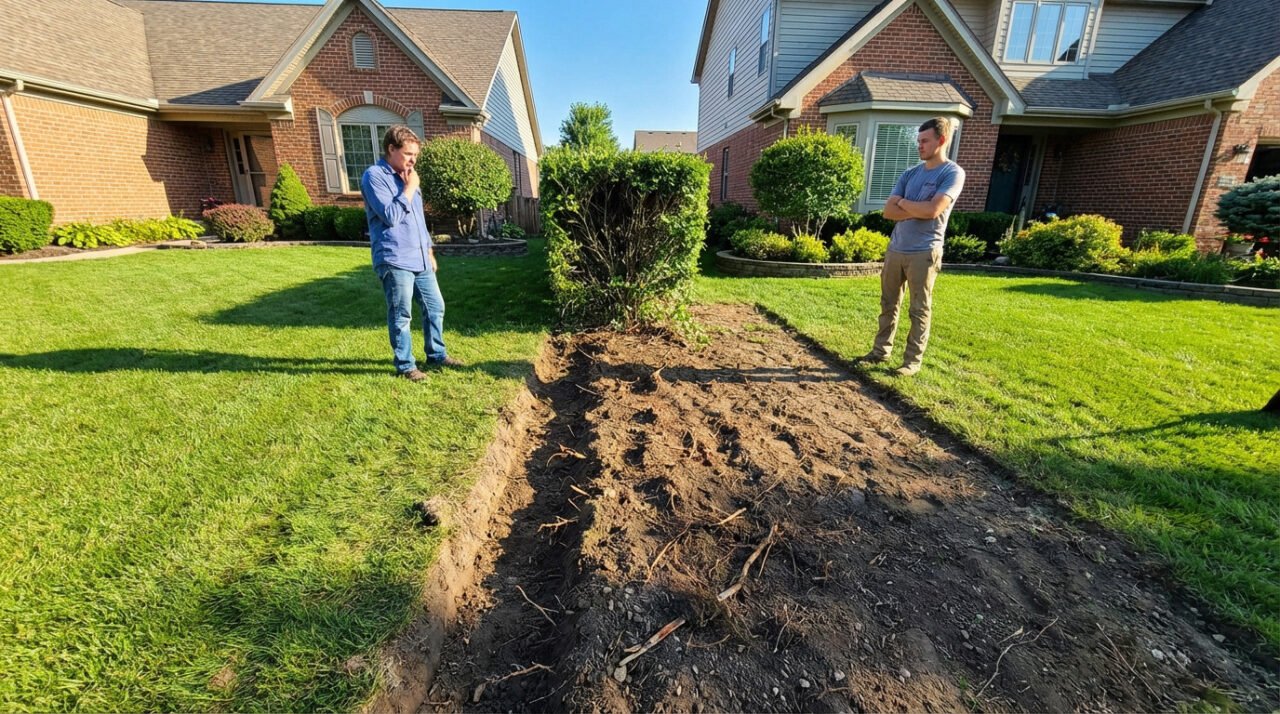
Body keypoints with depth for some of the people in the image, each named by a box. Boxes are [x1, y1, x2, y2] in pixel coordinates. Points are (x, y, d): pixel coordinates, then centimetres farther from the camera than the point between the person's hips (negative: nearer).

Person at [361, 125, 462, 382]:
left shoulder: (406, 176, 18)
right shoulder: (374, 176, -8)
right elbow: (390, 216, -20)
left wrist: (429, 251, 21)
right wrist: (409, 189, -11)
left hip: (420, 260, 8)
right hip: (394, 262, -8)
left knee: (435, 307, 13)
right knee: (401, 317, 0)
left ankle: (437, 354, 27)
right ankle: (405, 365, 13)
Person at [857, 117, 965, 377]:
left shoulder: (953, 173, -4)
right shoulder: (910, 174, 13)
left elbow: (932, 210, -18)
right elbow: (888, 211, 3)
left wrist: (904, 203, -3)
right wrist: (919, 210, -10)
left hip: (924, 253, -6)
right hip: (895, 249, 6)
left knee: (919, 310, 2)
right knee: (888, 304, 11)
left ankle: (913, 360, 9)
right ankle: (881, 351, 22)